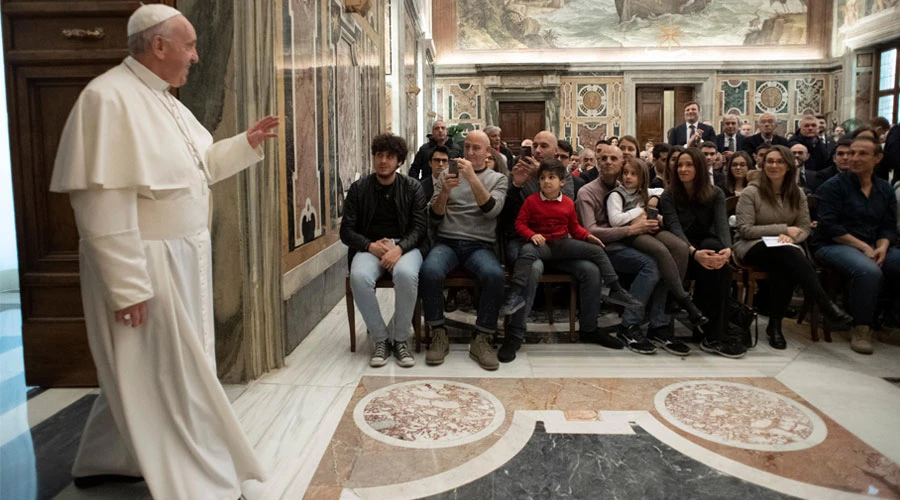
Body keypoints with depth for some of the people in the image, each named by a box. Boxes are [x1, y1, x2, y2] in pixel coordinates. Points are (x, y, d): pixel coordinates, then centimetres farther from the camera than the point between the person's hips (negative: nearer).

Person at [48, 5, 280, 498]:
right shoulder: (109, 98, -19)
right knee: (170, 376, 1)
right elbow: (103, 202, -24)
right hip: (145, 265, -10)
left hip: (180, 259, 10)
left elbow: (197, 165, 23)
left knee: (144, 370, 21)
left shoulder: (165, 101, 11)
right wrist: (126, 286, -24)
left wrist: (246, 142, 11)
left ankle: (105, 460, 41)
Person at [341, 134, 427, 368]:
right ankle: (380, 339, -15)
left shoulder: (412, 187, 6)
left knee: (406, 274, -36)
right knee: (359, 277, -34)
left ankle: (400, 339, -16)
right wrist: (371, 246, -15)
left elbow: (419, 227, -1)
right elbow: (346, 231, 4)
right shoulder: (358, 188, 7)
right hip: (369, 246, 1)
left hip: (405, 246, -1)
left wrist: (399, 248, -21)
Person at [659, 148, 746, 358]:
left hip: (708, 246, 2)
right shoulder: (669, 197, 3)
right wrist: (694, 252, -35)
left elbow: (722, 224, -8)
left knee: (712, 245, -36)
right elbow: (675, 228, -14)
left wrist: (727, 248, -32)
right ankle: (715, 334, -35)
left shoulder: (715, 194, 10)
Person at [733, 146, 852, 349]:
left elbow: (804, 228, 8)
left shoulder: (797, 193, 9)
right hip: (752, 246, -3)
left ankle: (775, 323, -26)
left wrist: (790, 237, -17)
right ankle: (826, 304, -41)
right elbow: (745, 229, -11)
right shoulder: (751, 192, -5)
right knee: (785, 254, -37)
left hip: (786, 250, 3)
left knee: (784, 267, -35)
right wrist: (784, 229, -13)